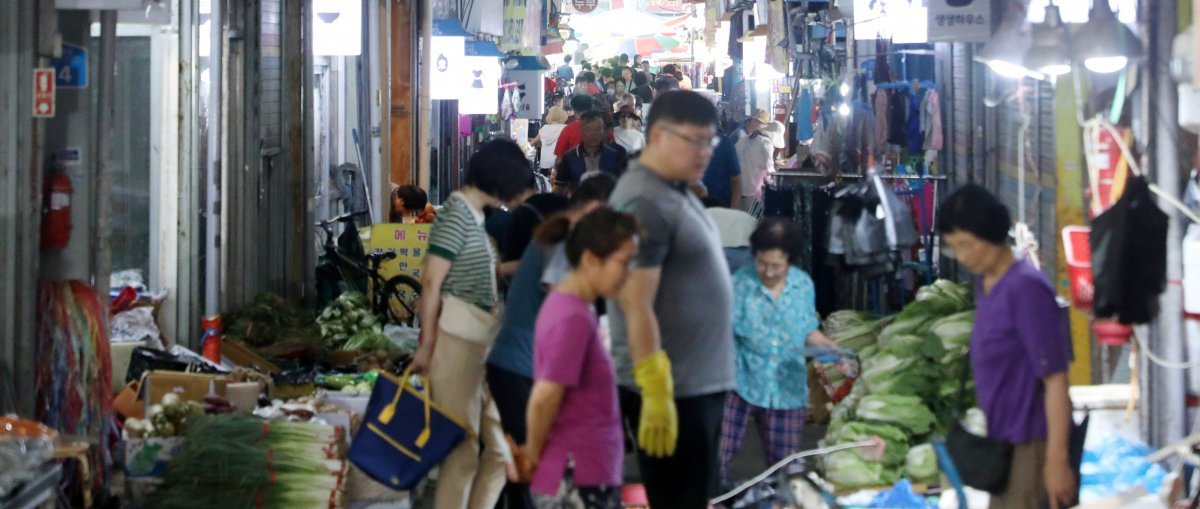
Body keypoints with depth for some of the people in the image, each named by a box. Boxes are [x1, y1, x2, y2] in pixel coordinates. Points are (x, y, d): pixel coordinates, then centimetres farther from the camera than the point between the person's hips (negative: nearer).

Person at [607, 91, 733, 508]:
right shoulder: (645, 203, -18)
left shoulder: (677, 193, 12)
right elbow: (637, 306, -22)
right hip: (672, 389, -9)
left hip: (699, 383, 10)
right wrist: (656, 395, -24)